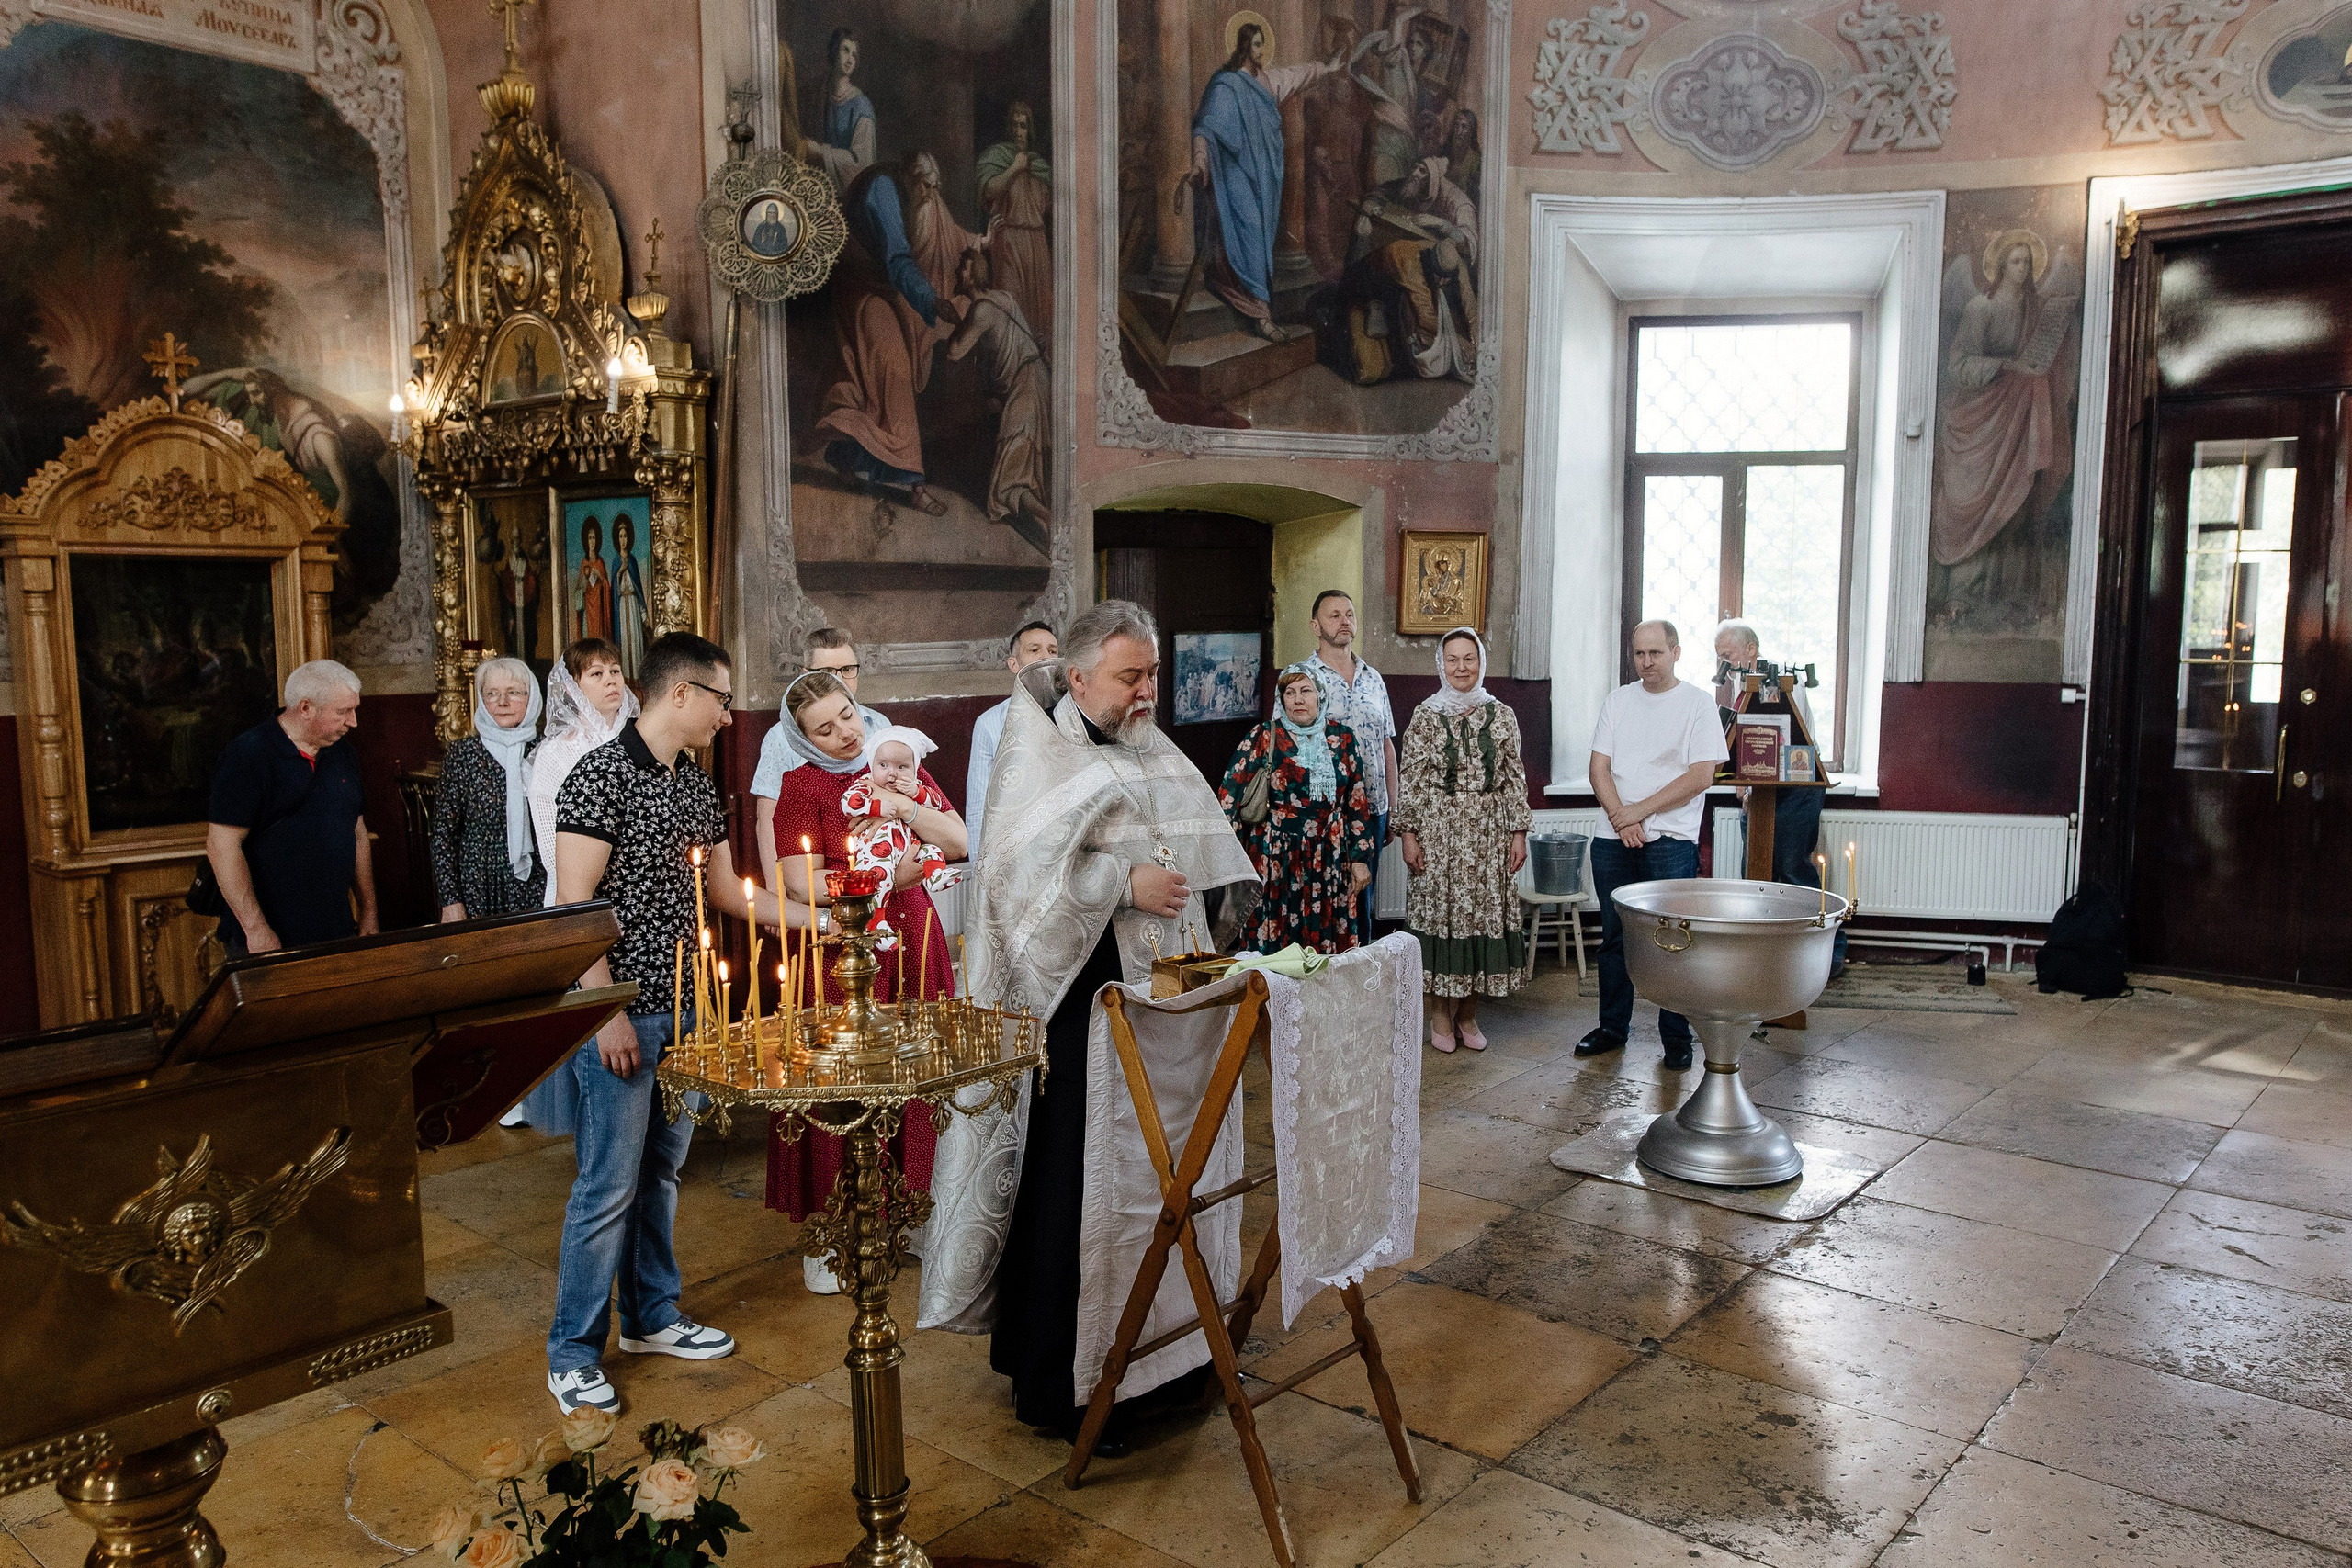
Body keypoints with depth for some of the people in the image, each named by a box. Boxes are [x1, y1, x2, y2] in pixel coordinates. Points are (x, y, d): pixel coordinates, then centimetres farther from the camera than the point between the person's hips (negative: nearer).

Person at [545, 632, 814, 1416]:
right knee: (609, 1184, -1)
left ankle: (651, 1314, 32)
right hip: (623, 1012, -8)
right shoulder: (601, 775, -13)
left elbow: (725, 888, 21)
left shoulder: (697, 785, 12)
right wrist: (608, 1013, -19)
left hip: (683, 1006, 8)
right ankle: (573, 1352, 13)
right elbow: (575, 902, -16)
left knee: (661, 1169, 17)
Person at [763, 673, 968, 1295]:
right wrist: (898, 872, -10)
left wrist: (903, 807, -12)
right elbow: (805, 886, -12)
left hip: (911, 941, 4)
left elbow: (958, 842, 2)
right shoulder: (802, 785, -2)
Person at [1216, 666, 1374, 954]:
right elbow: (1231, 793, -4)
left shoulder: (1341, 738, 8)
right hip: (1276, 858, -2)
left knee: (1327, 940, 5)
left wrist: (1360, 858, 5)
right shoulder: (1264, 738, -1)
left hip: (1329, 859, 3)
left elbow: (1358, 800, 10)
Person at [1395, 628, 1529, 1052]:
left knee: (1484, 912, 3)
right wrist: (1408, 834, -5)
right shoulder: (1425, 716, 1)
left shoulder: (1502, 715, 6)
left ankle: (1468, 1013, 16)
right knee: (1439, 910, 0)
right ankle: (1440, 1013, 13)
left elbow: (1515, 778, 6)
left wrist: (1519, 833, 2)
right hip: (1438, 829, -2)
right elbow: (1411, 780, 0)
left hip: (1488, 831, 2)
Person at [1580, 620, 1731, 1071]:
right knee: (1615, 937, 12)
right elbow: (1599, 768, 5)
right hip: (1614, 842, 4)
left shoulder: (1698, 702, -1)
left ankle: (1676, 1037, 10)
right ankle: (1612, 1027, 23)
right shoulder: (1618, 700, 10)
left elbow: (1701, 776, -9)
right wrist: (1621, 818, -10)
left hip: (1671, 842, -4)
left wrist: (1640, 811, -12)